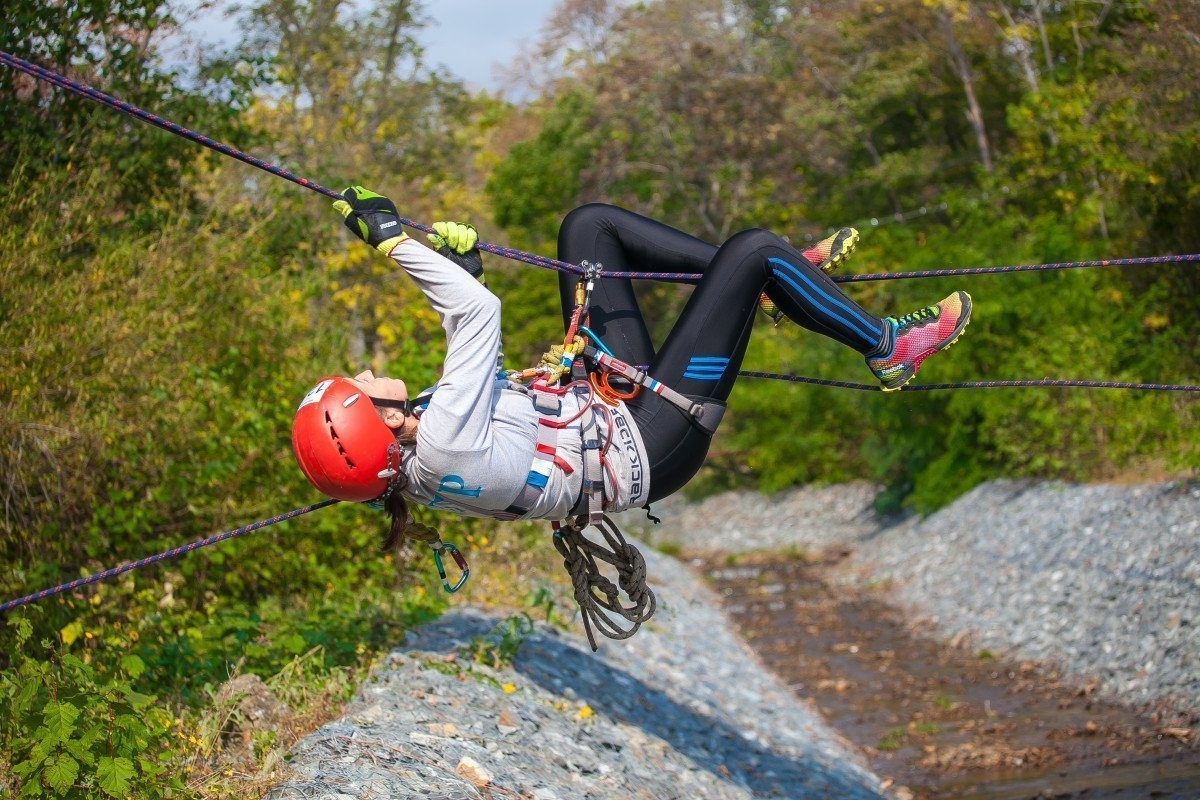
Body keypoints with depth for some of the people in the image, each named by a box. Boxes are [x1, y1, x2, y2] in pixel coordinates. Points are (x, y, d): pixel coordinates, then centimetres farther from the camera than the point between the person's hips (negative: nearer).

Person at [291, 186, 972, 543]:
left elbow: (474, 352, 12)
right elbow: (483, 316, -32)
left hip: (598, 396, 10)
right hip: (648, 446, -10)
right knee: (752, 249, -14)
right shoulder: (444, 449, -35)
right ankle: (889, 348, 11)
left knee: (589, 224, 9)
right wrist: (392, 241, -26)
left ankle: (780, 279, 19)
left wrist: (457, 268, 3)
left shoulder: (406, 455, -6)